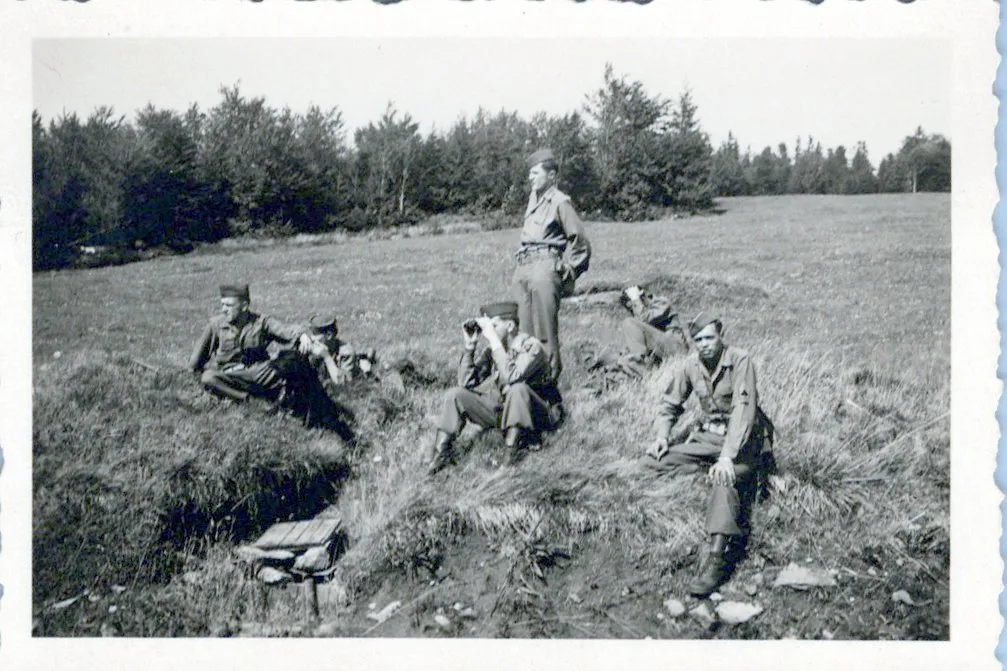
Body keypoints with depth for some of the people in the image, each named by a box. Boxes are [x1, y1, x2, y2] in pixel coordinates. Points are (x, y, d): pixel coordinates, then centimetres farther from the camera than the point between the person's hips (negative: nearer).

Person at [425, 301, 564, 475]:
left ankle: (510, 451, -29)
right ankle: (439, 453, -10)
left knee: (518, 388, -38)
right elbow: (466, 382, -3)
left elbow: (511, 377, -37)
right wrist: (470, 345, -13)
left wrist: (493, 339, -34)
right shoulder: (492, 348, -1)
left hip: (539, 415, -6)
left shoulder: (531, 346, -19)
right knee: (455, 394, -8)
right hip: (502, 410, 6)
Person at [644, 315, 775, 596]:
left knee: (725, 476, -37)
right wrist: (662, 435, -7)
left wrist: (727, 457, -38)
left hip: (744, 438, -6)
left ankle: (716, 560, -42)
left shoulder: (740, 361, -17)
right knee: (654, 459, -12)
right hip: (707, 435, 6)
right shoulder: (689, 365, -1)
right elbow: (670, 404, 13)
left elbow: (743, 409, -28)